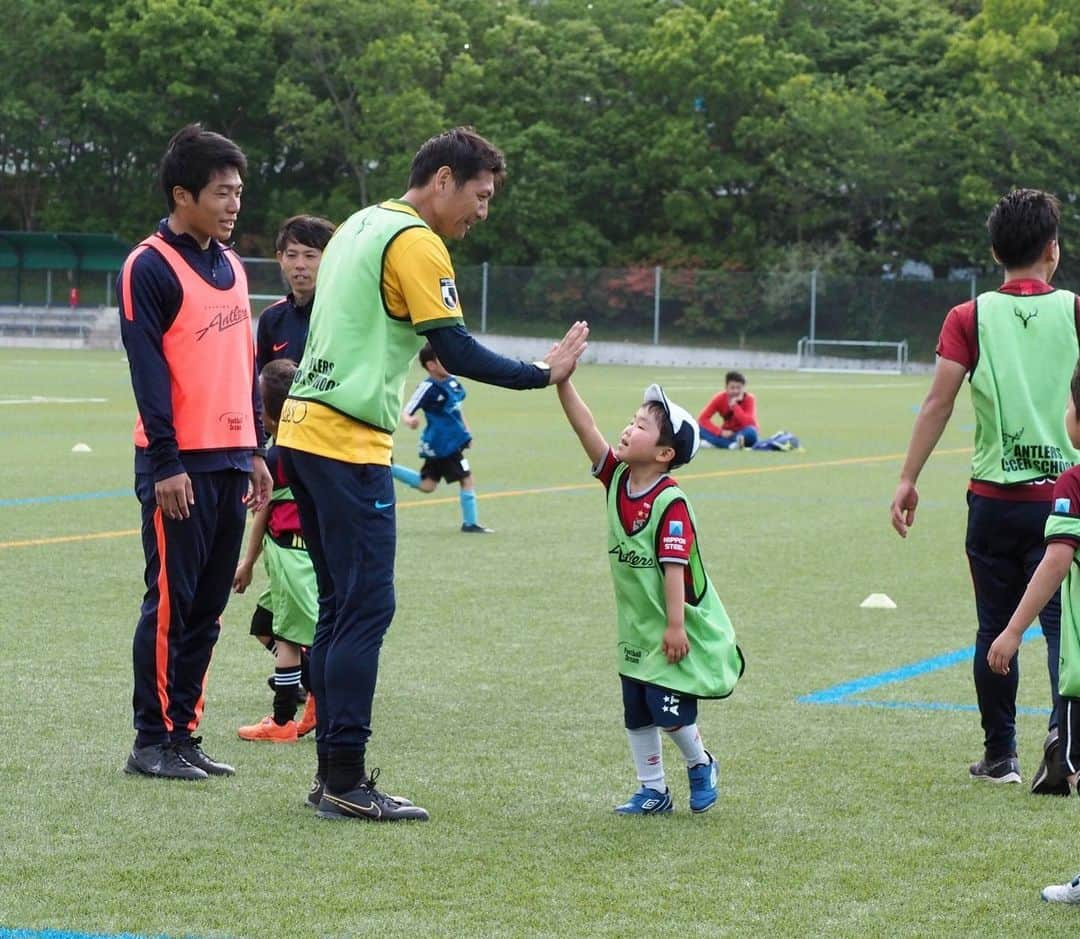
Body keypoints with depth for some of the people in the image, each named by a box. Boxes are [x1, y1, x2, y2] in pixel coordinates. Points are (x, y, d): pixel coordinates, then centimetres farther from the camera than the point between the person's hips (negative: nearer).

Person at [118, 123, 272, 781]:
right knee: (170, 602, -4)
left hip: (231, 462, 7)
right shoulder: (150, 268, -9)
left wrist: (255, 451, 16)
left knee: (209, 607, 9)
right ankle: (153, 743, 2)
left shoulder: (231, 266, 16)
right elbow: (148, 371, -13)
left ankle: (185, 733, 15)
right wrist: (167, 464, -17)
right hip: (180, 466, -7)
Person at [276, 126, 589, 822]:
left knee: (340, 604, 12)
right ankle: (344, 782, -6)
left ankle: (334, 773, 15)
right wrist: (545, 374, -6)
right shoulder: (415, 242, -10)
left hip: (303, 426, 10)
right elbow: (459, 353, -13)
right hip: (349, 442, -10)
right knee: (368, 608, -7)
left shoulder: (360, 225, 19)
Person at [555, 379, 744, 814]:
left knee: (669, 711, -3)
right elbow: (586, 429, -9)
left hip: (673, 631, -7)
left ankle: (700, 765, 25)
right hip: (636, 630, 8)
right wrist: (562, 382, -20)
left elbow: (674, 566, -24)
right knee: (636, 715, 11)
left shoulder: (670, 503, -23)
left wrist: (675, 626, -24)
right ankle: (653, 791, 22)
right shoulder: (617, 479, -2)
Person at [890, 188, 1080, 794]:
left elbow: (939, 403, -6)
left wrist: (909, 480, -3)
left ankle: (1000, 755, 16)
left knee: (996, 628, 10)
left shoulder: (969, 318, -1)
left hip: (992, 496, 1)